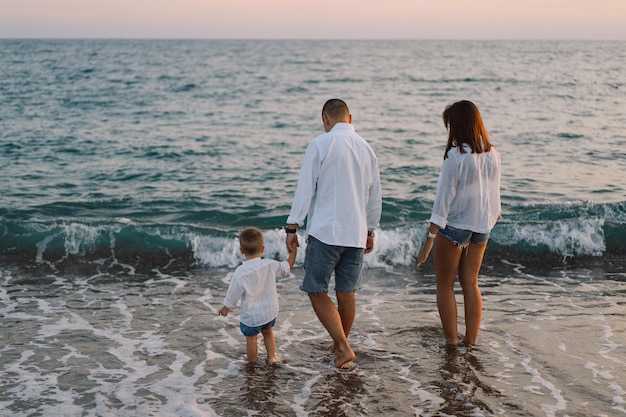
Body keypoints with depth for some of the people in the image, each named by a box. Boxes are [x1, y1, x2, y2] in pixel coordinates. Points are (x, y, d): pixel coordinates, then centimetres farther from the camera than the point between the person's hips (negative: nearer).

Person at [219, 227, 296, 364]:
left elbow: (232, 296, -12)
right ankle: (271, 357, 35)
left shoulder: (240, 273, -24)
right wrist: (293, 252, 17)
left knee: (251, 338, 17)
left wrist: (225, 308, 6)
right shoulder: (270, 265, -15)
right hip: (271, 312, 4)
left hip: (251, 316, -4)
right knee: (267, 332, 31)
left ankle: (252, 364, 29)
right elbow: (287, 267, 5)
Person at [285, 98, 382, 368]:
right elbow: (374, 197, 17)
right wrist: (370, 231, 28)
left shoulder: (320, 144, -7)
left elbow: (305, 189, -10)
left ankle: (343, 347, -5)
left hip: (325, 232, -6)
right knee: (346, 293, 14)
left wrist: (292, 227, -5)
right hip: (356, 234, 6)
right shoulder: (366, 148, 10)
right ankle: (340, 345, 26)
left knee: (316, 291, 2)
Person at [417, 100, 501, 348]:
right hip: (481, 225, 6)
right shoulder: (492, 154, 0)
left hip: (454, 226, -6)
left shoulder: (455, 157, -20)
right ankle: (471, 341, 17)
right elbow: (494, 192, 10)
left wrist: (430, 238, -18)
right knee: (470, 283, 15)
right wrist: (493, 215, 27)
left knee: (445, 285, 8)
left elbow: (444, 198, -20)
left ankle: (451, 341, 11)